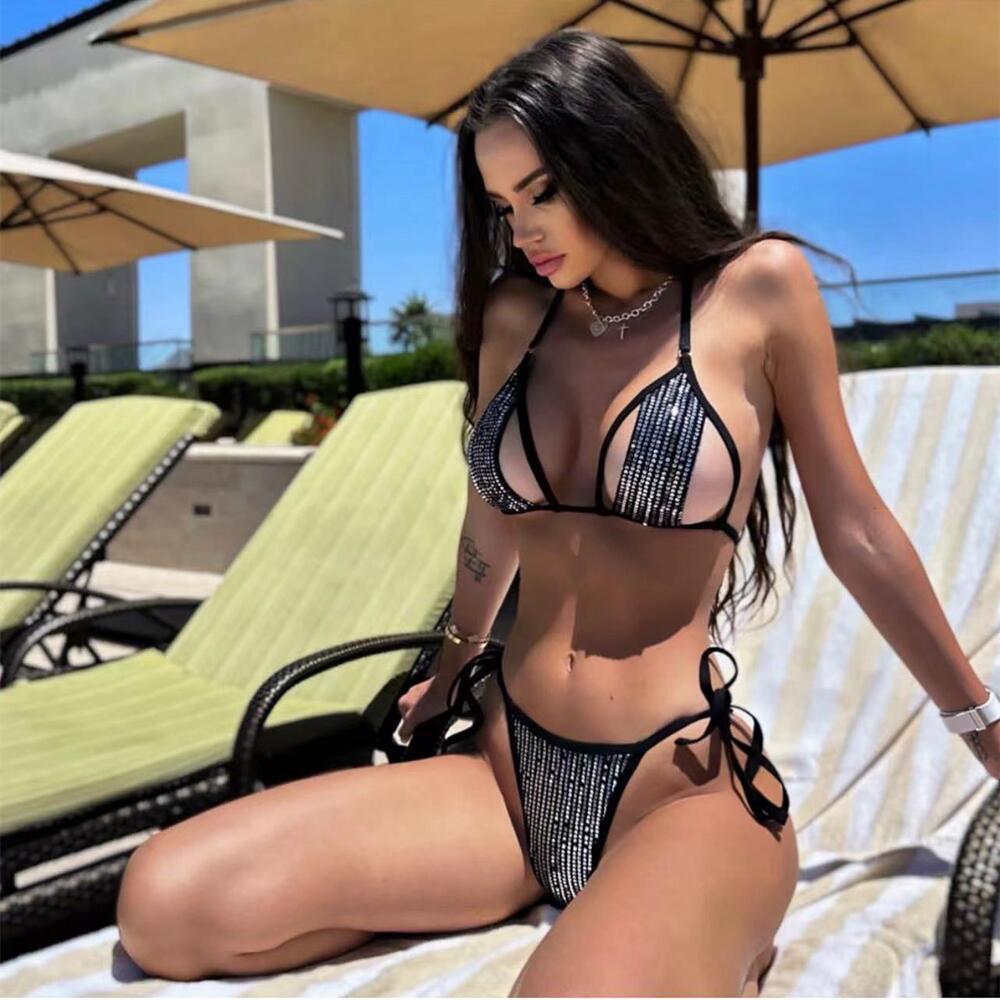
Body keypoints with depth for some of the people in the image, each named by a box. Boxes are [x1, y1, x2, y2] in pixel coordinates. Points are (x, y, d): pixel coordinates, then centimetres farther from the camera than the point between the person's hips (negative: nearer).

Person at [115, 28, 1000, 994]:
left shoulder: (760, 288, -4)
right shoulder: (513, 315, 8)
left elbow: (853, 531, 3)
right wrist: (454, 664, 34)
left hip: (687, 784, -6)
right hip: (509, 764, 6)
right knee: (163, 905, -9)